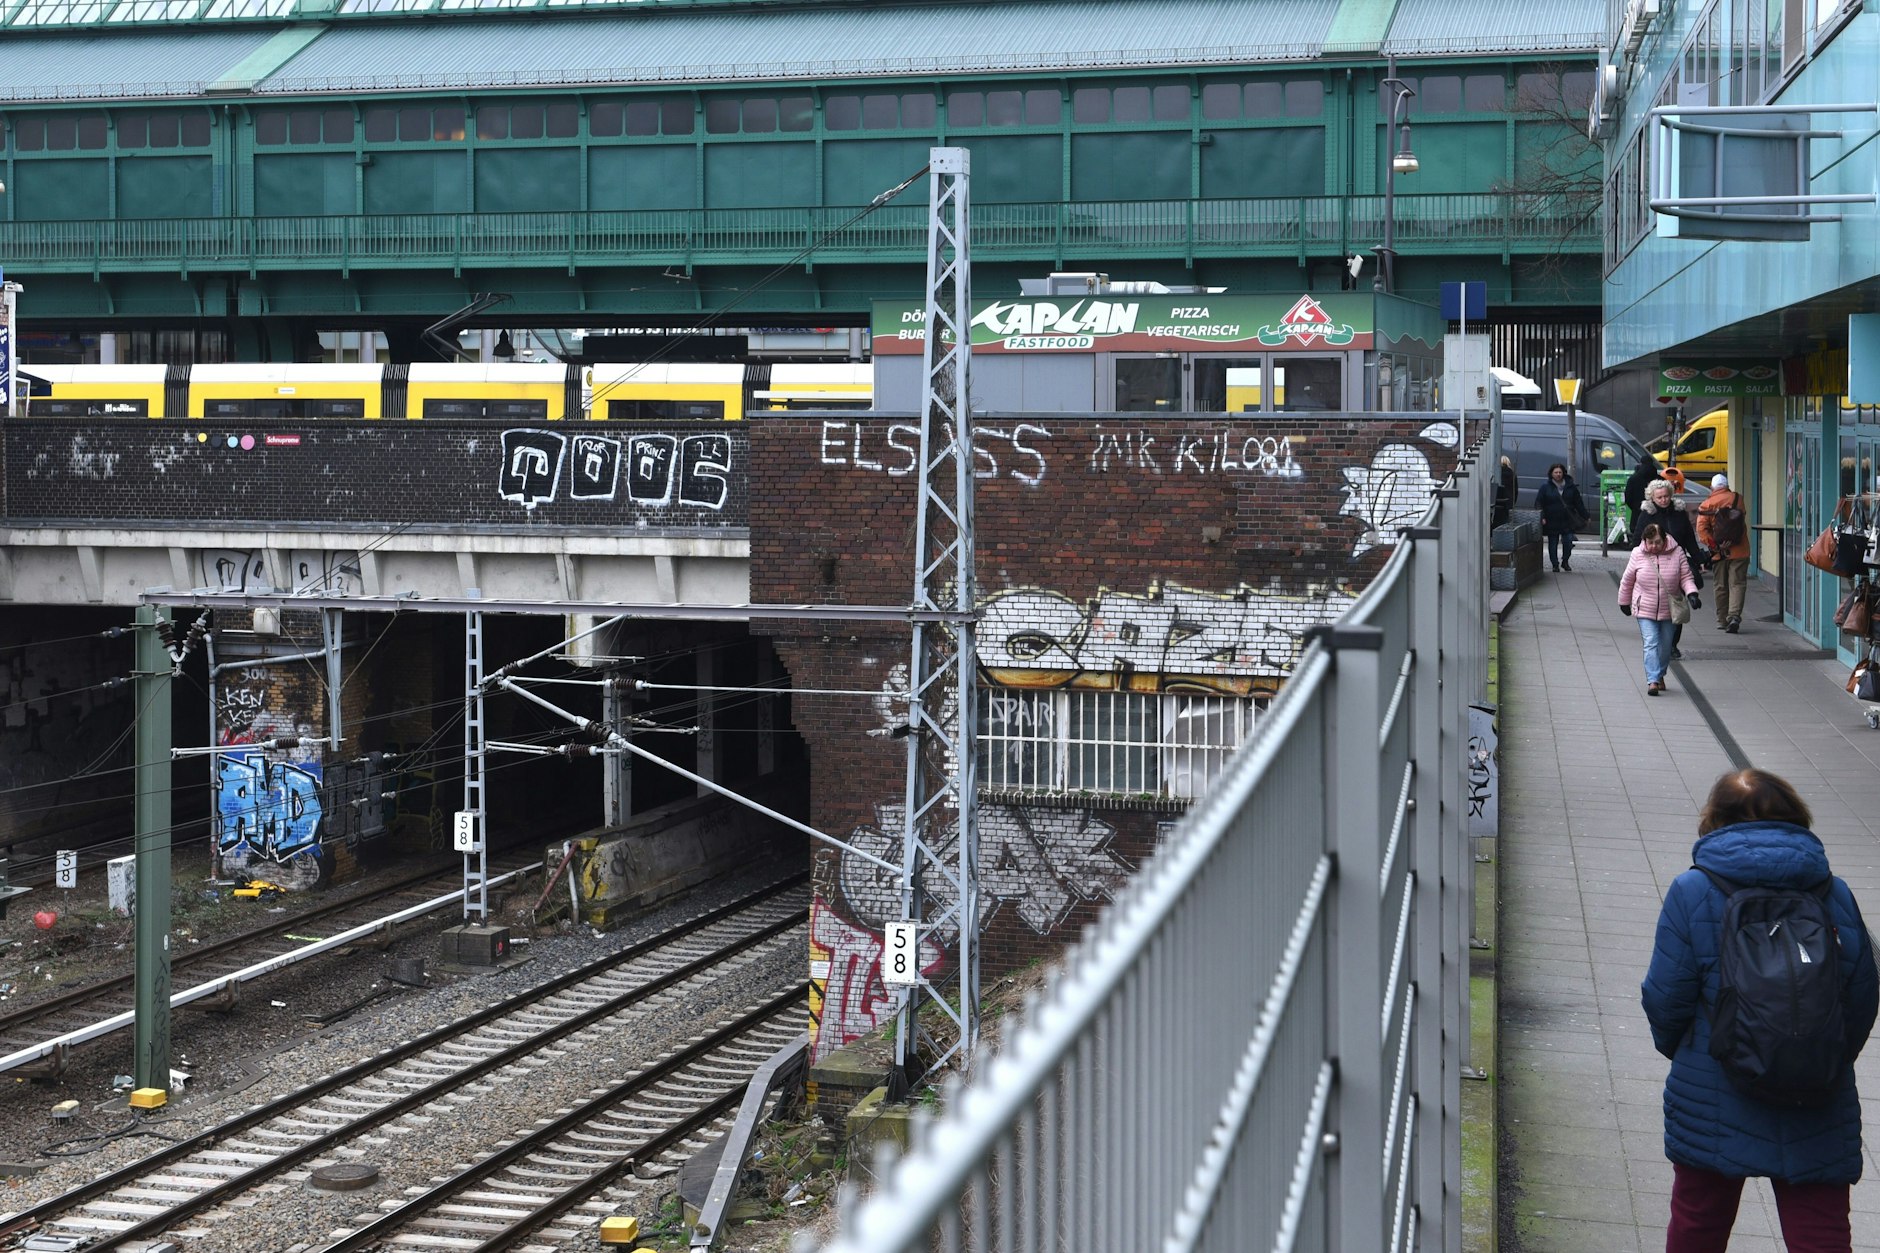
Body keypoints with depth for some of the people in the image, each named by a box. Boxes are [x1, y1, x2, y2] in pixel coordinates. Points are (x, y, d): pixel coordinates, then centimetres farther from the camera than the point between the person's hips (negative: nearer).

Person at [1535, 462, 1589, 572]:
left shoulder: (1570, 487, 7)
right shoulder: (1545, 487, 0)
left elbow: (1578, 503, 12)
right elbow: (1538, 503, -2)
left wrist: (1585, 517, 10)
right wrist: (1542, 517, -14)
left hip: (1568, 521, 1)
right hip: (1552, 521, -1)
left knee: (1568, 542, -4)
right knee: (1553, 544, 4)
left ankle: (1565, 561, 18)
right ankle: (1555, 565, 17)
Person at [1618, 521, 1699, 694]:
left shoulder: (1676, 553, -8)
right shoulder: (1637, 555, -6)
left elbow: (1686, 577, -5)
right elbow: (1627, 581, 6)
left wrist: (1692, 594, -23)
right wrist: (1624, 602, 14)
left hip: (1669, 610, 2)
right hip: (1645, 610, -2)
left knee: (1666, 646, 12)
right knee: (1651, 643, -13)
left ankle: (1660, 675, 33)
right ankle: (1652, 680, -18)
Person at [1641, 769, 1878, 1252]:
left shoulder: (1692, 892, -8)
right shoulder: (1835, 896, 0)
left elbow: (1666, 997, -8)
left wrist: (1674, 1046, 14)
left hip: (1714, 1100, -1)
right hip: (1818, 1113, 2)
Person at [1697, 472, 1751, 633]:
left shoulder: (1706, 504, -2)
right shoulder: (1737, 498, 1)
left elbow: (1702, 528, -9)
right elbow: (1743, 519, 4)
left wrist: (1714, 546, -8)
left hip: (1719, 553, 1)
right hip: (1739, 551, -1)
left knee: (1721, 586, 11)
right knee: (1737, 584, 1)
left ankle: (1722, 620, 17)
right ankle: (1734, 616, -16)